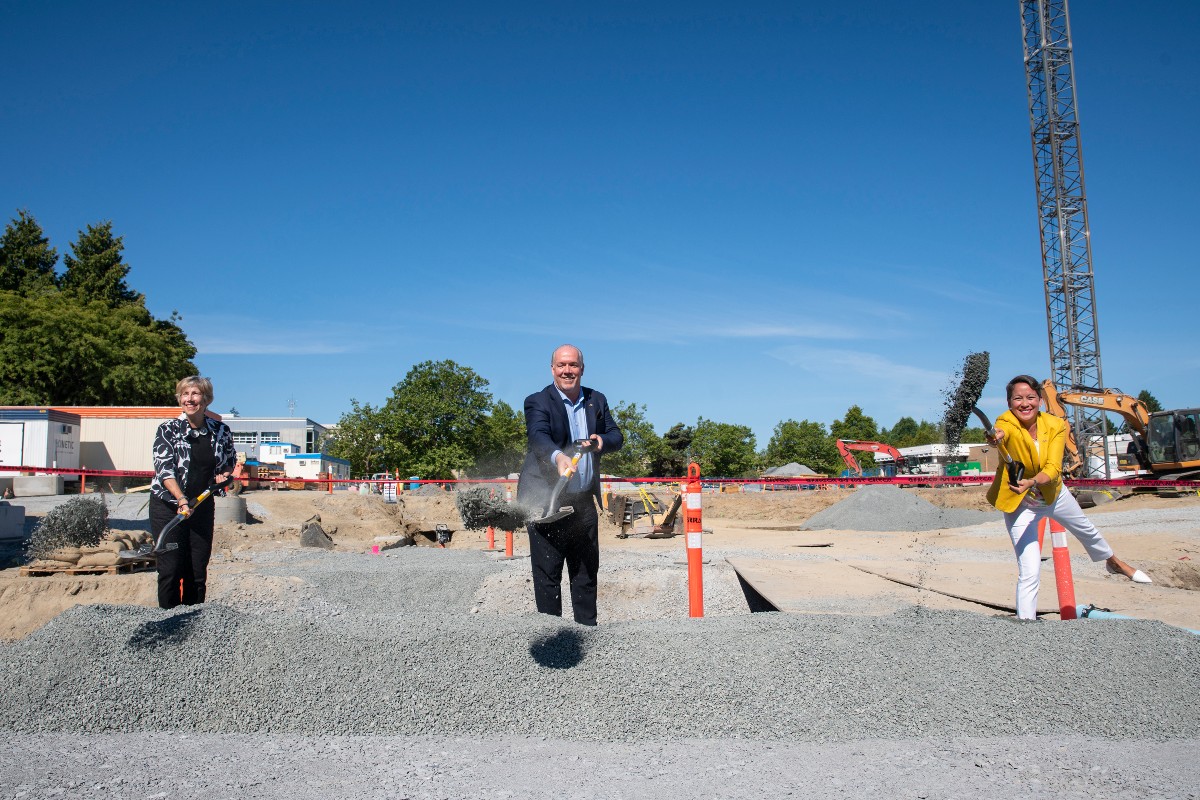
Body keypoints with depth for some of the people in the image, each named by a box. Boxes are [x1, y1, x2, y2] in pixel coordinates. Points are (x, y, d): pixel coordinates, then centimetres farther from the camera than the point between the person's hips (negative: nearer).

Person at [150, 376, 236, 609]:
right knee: (170, 569, -4)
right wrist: (182, 500, -31)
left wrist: (224, 474, -3)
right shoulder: (168, 429, -8)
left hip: (202, 508, 3)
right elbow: (164, 468, -17)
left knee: (198, 572, 7)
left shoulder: (221, 431, 2)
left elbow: (230, 461, 20)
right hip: (168, 505, -3)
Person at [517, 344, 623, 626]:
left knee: (587, 571, 14)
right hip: (546, 502, -5)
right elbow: (538, 436, -26)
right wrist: (558, 456, -46)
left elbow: (617, 436, 12)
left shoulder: (596, 400, 10)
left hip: (584, 502, 5)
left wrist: (602, 441, -12)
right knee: (547, 574, 1)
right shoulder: (538, 402, -7)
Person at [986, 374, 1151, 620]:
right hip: (1020, 504, -5)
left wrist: (1031, 482, -51)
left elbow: (1053, 468, -31)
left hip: (1054, 494, 5)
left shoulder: (1056, 425, -18)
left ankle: (1114, 563, 65)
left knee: (1087, 529, 32)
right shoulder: (1007, 424, -27)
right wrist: (995, 437, -78)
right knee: (1029, 572, -15)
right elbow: (1000, 432, -54)